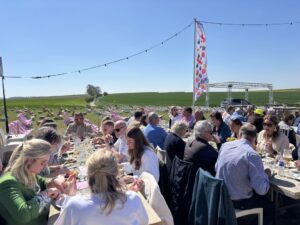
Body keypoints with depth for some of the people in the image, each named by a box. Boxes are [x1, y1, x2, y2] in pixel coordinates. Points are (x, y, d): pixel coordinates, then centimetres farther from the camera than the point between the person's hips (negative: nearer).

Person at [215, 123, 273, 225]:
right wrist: (266, 175, -4)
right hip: (239, 201, -6)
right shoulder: (252, 155, -23)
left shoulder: (225, 146, -5)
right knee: (269, 205, 24)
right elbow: (262, 189, -24)